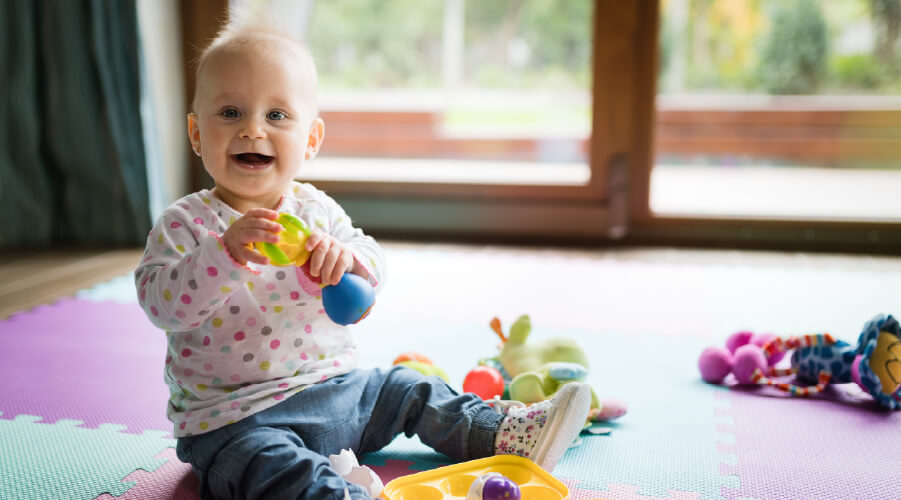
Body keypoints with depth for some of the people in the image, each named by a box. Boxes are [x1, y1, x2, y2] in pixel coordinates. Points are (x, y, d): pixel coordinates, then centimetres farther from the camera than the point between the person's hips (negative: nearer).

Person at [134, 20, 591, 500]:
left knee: (412, 388, 10)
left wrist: (347, 257, -27)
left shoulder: (316, 208, 3)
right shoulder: (184, 222, -10)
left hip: (336, 390, 6)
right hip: (235, 418, -5)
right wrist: (226, 251, -37)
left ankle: (507, 434, 20)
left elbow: (375, 268, -3)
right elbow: (161, 303, -22)